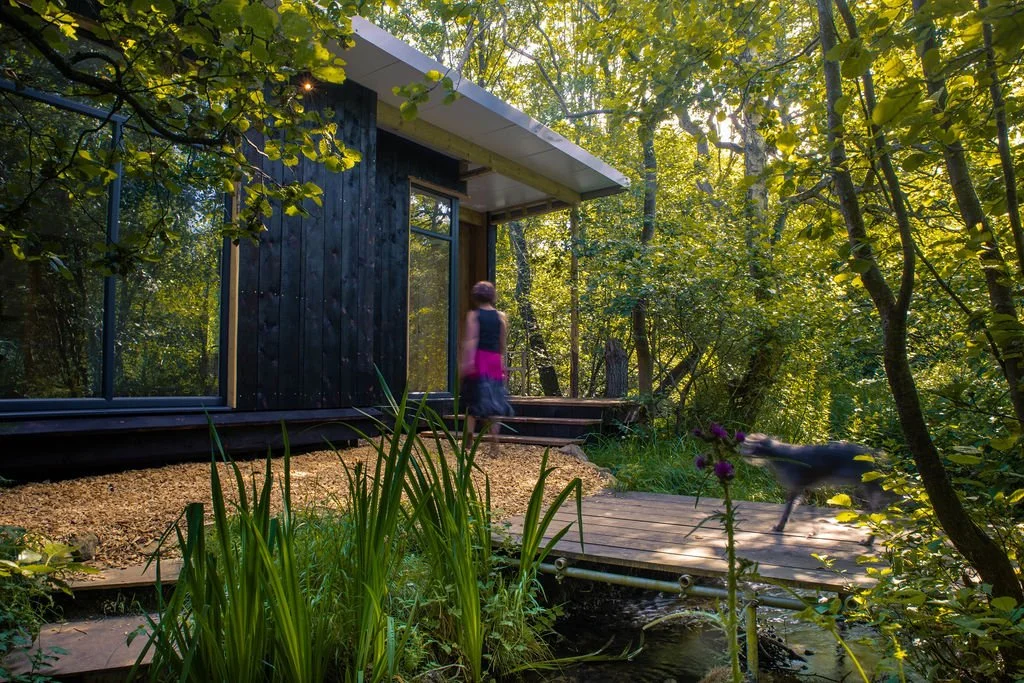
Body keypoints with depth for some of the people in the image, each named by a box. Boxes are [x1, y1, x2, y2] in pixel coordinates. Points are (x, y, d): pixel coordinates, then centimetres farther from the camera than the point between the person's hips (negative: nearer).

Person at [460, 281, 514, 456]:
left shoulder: (473, 315, -1)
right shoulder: (501, 317, 6)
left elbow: (471, 339, -14)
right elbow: (502, 345, 9)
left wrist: (466, 360, -21)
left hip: (478, 361, -1)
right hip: (495, 363, 2)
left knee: (473, 403, 10)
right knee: (494, 403, 4)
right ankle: (494, 446, 0)